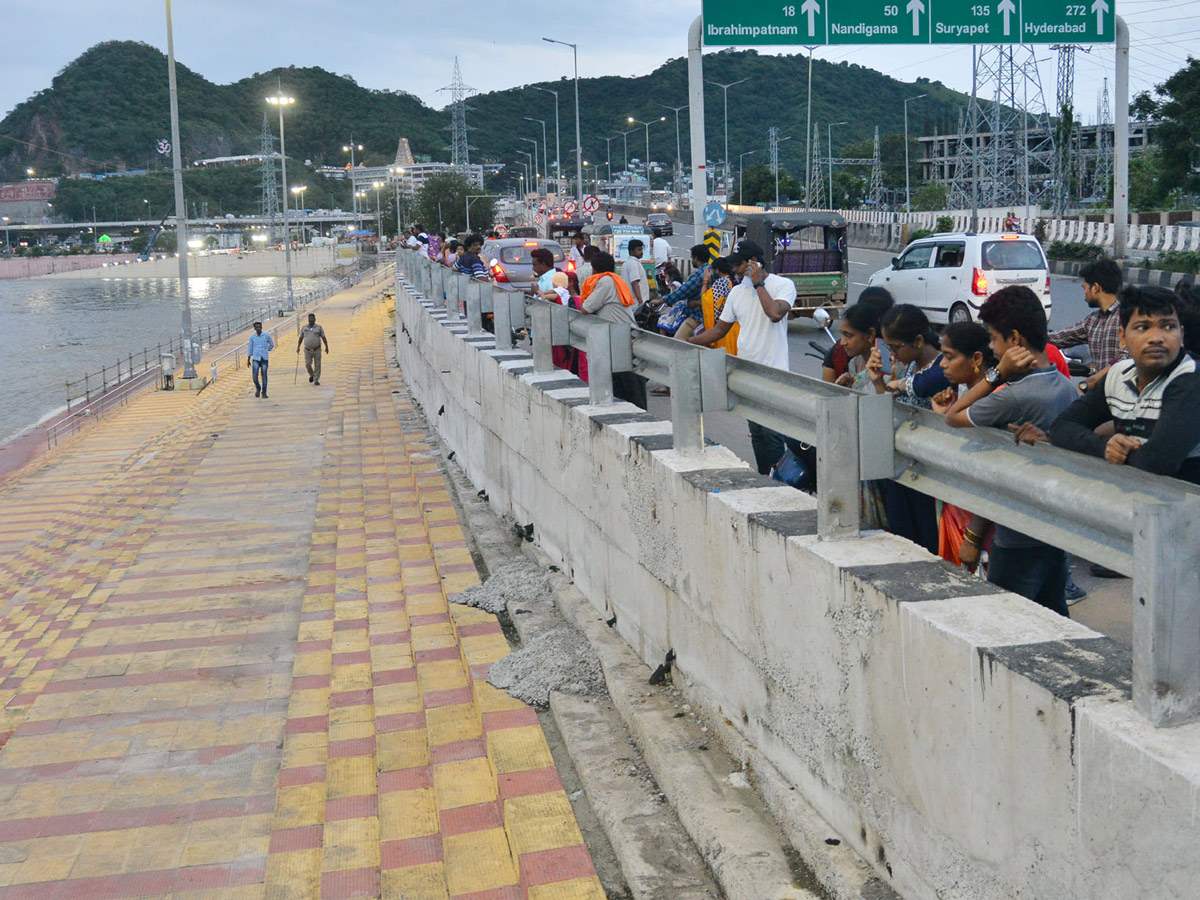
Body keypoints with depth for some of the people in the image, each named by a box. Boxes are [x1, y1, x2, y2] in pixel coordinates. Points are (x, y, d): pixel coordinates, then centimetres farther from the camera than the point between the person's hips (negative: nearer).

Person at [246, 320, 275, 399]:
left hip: (264, 359, 0)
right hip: (256, 359, 0)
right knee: (254, 376, -8)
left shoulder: (267, 336, -1)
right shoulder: (252, 337, 2)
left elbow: (271, 345, 17)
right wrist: (248, 360, 6)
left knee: (264, 376, 0)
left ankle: (264, 393, 8)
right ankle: (258, 388, 20)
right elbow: (250, 349, 7)